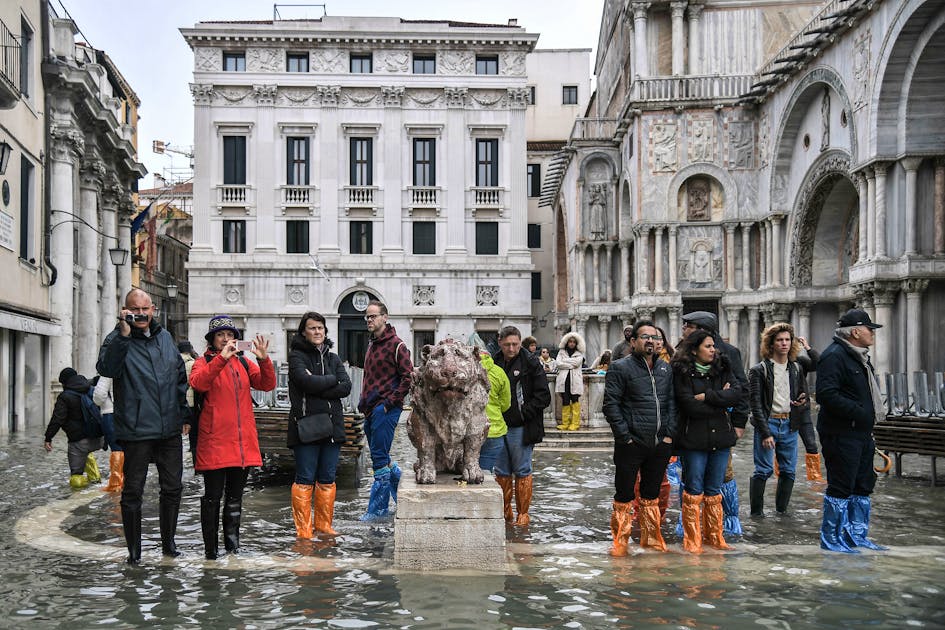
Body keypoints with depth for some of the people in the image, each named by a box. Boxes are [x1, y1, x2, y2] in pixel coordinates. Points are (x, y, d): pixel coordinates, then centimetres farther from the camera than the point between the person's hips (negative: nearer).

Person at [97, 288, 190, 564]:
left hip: (170, 430, 5)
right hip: (136, 431, -5)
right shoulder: (117, 339, -5)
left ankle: (168, 542, 27)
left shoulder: (165, 338, 12)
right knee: (132, 492, 3)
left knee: (173, 488, 12)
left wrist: (184, 413, 18)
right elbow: (107, 368, -26)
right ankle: (134, 551, 14)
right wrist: (123, 334, -30)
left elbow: (181, 377, 21)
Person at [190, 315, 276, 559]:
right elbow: (198, 383, -21)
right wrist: (221, 358, -28)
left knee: (235, 495, 13)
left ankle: (232, 545, 23)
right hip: (214, 441, -5)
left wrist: (264, 360, -14)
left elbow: (267, 385, 2)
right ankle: (210, 548, 8)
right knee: (213, 495, -1)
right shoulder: (204, 362, 2)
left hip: (243, 442, 5)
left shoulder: (244, 363, 15)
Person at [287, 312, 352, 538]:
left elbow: (346, 387, 0)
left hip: (332, 425, 5)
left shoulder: (333, 358, 15)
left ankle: (323, 525, 20)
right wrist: (332, 380, -4)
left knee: (327, 479, 10)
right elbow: (306, 381, -18)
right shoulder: (296, 356, 0)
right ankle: (303, 529, 5)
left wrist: (317, 388, -11)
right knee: (305, 480, -2)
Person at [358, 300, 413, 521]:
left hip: (385, 410, -9)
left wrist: (390, 402, -16)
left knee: (379, 458, -7)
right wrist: (364, 403, 18)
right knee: (380, 458, 14)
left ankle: (378, 508, 1)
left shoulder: (395, 345, -9)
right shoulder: (372, 344, 18)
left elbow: (408, 377, -15)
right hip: (371, 410, 9)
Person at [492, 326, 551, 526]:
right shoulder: (493, 363, 6)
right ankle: (504, 511, 23)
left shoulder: (531, 363, -5)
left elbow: (543, 396, -6)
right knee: (502, 471, 11)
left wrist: (524, 413, -12)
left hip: (521, 428, -4)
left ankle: (523, 513, 13)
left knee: (522, 471, 3)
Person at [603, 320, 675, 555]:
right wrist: (625, 437, -13)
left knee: (652, 495, 16)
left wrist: (669, 434, 2)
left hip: (660, 445, 5)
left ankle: (651, 539, 28)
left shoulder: (665, 368, 12)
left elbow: (672, 403, 13)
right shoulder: (620, 368, -7)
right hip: (631, 445, -5)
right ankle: (620, 542, 12)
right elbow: (611, 405, -10)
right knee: (624, 496, 2)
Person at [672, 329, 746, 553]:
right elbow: (689, 406, -16)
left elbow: (738, 392, -7)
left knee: (714, 491, 12)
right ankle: (692, 539, 11)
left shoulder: (722, 368, 9)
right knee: (693, 490, 2)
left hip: (720, 437, 4)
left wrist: (707, 396, -15)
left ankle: (714, 536, 23)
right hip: (693, 439, -4)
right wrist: (721, 402, -7)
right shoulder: (682, 372, -7)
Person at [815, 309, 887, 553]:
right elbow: (826, 395, -25)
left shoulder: (860, 357, 18)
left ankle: (857, 535, 26)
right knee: (840, 487, -5)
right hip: (841, 435, -10)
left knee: (863, 486, 15)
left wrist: (870, 421, 17)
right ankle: (831, 539, 5)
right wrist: (858, 412, -23)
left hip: (861, 434, 10)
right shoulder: (834, 356, -15)